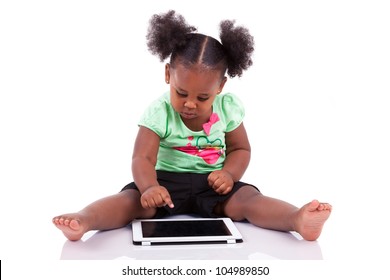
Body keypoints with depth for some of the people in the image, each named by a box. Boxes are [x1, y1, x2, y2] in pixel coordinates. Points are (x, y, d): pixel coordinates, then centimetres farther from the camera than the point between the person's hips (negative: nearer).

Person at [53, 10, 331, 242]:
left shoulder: (228, 108, -4)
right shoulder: (159, 112, -12)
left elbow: (241, 149, 7)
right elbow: (143, 158, -21)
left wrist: (230, 173, -15)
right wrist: (149, 187, -43)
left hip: (212, 183, 2)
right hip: (167, 179, -1)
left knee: (247, 198, -26)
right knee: (133, 198, -29)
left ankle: (298, 219, -47)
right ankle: (83, 220, -50)